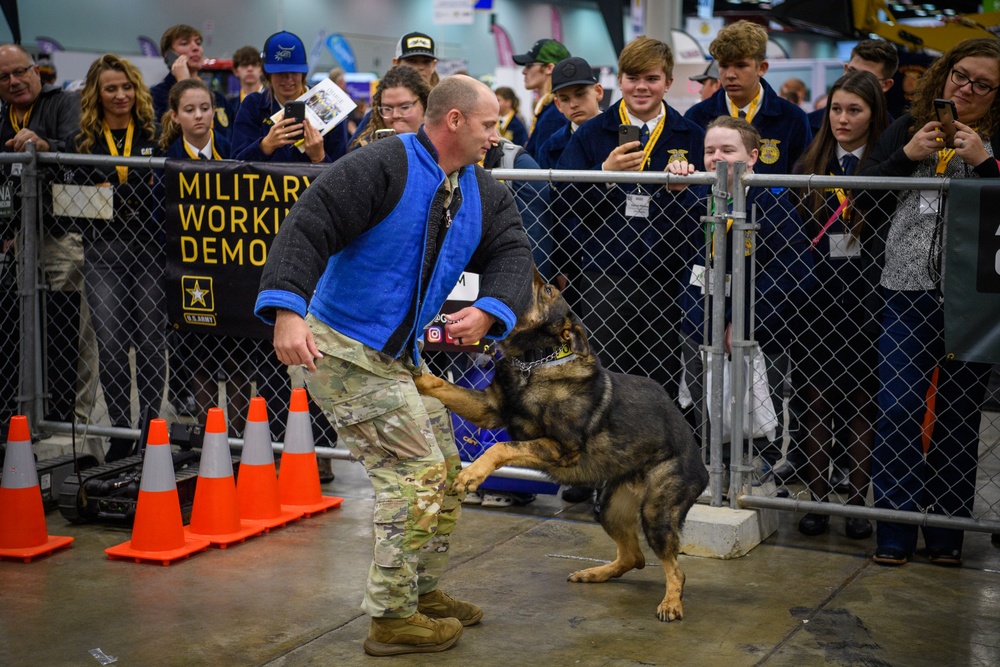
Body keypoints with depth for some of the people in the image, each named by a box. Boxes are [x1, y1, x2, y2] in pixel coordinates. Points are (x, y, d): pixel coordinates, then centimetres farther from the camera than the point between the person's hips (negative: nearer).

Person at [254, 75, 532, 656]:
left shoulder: (483, 193, 7)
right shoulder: (383, 168, -18)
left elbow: (511, 253, 1)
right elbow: (306, 230, -24)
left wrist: (489, 311, -21)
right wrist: (287, 311, -36)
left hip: (400, 357, 9)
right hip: (342, 349, -9)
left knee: (445, 473, 15)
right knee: (415, 472, -10)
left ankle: (423, 590, 33)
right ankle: (393, 619, 1)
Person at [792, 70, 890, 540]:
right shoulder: (809, 165, 8)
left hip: (866, 296, -3)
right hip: (816, 293, 3)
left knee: (861, 399, 4)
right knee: (816, 397, 5)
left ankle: (858, 501, 14)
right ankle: (817, 498, 14)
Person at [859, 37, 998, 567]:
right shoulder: (910, 126, 9)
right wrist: (907, 155, -9)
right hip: (910, 289, 1)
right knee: (898, 408, -3)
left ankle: (947, 533, 18)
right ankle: (894, 532, 7)